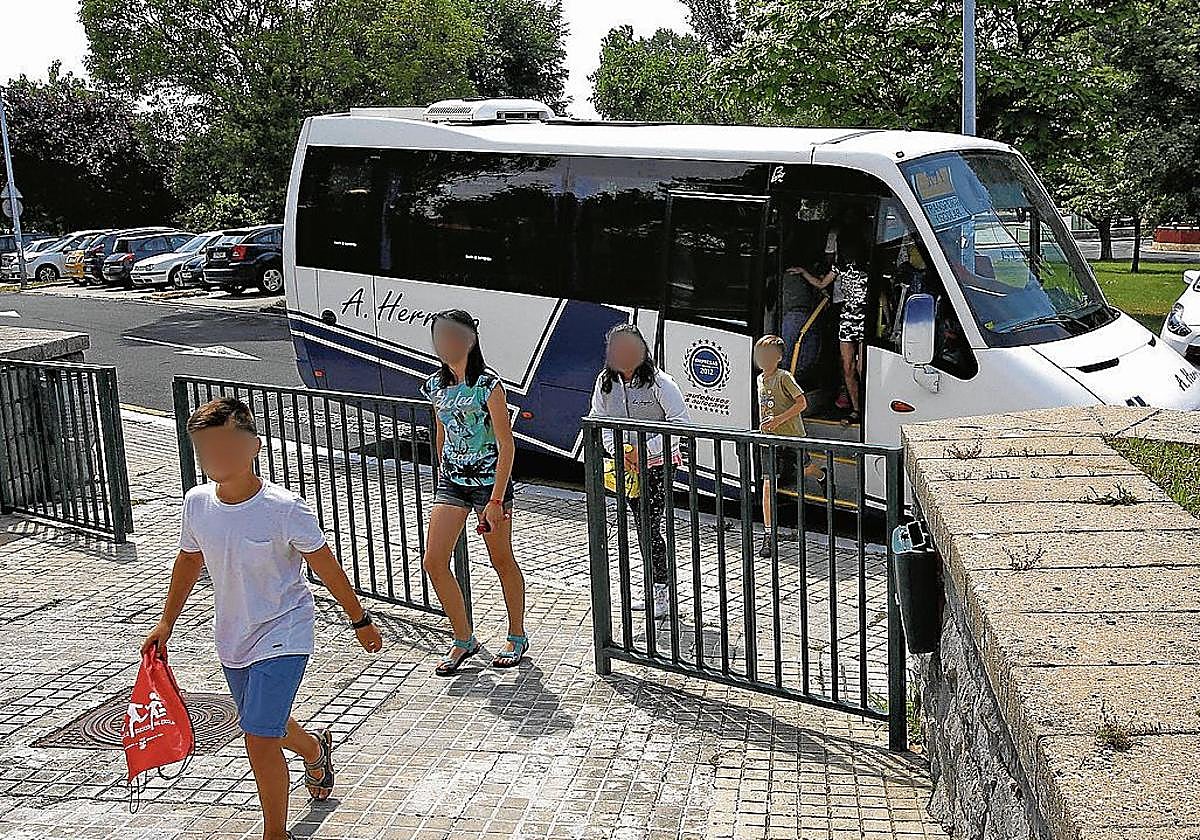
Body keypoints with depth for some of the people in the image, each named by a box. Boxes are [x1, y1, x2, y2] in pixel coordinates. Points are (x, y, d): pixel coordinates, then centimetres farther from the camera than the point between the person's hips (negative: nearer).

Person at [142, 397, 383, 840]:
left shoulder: (284, 508, -23)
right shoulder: (197, 502, -8)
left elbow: (327, 569, -12)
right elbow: (189, 561, 11)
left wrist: (360, 620, -2)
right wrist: (166, 623, 14)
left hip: (282, 636, -6)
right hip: (232, 638, 6)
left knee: (259, 740, -13)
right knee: (266, 727, 24)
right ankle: (316, 749, 59)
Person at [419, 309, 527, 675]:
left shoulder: (488, 384, -14)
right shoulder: (437, 385, 4)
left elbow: (506, 445, -15)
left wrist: (496, 500, -18)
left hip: (490, 481, -6)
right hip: (452, 481, 6)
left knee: (502, 561, 8)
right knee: (434, 562, -2)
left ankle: (517, 638, 26)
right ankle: (464, 640, 13)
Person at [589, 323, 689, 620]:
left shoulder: (658, 382, -16)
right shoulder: (605, 382, 0)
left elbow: (681, 424, -18)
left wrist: (644, 449, -23)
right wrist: (619, 448, -15)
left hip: (659, 464, -6)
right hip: (627, 464, 6)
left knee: (650, 526, -10)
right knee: (641, 525, 12)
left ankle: (663, 591, 1)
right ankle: (656, 589, 24)